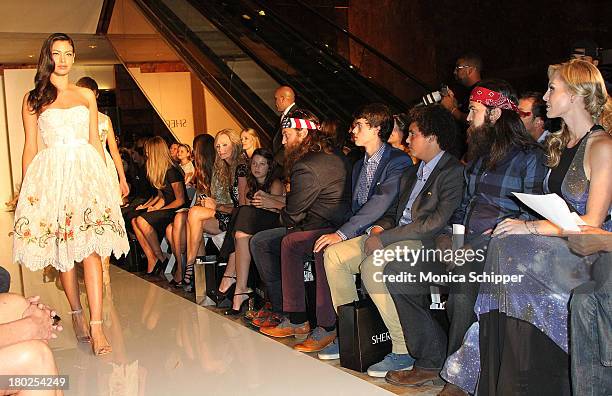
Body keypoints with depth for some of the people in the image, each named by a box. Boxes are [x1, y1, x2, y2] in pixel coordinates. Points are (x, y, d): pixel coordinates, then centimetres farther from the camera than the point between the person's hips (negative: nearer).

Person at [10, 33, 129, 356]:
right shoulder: (33, 99, 9)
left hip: (86, 172, 0)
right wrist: (26, 188, 2)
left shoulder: (86, 95, 15)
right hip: (50, 175, 0)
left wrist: (104, 179, 10)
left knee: (91, 247, -11)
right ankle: (77, 314, 22)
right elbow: (30, 147, 8)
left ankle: (96, 327, -15)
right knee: (62, 250, 5)